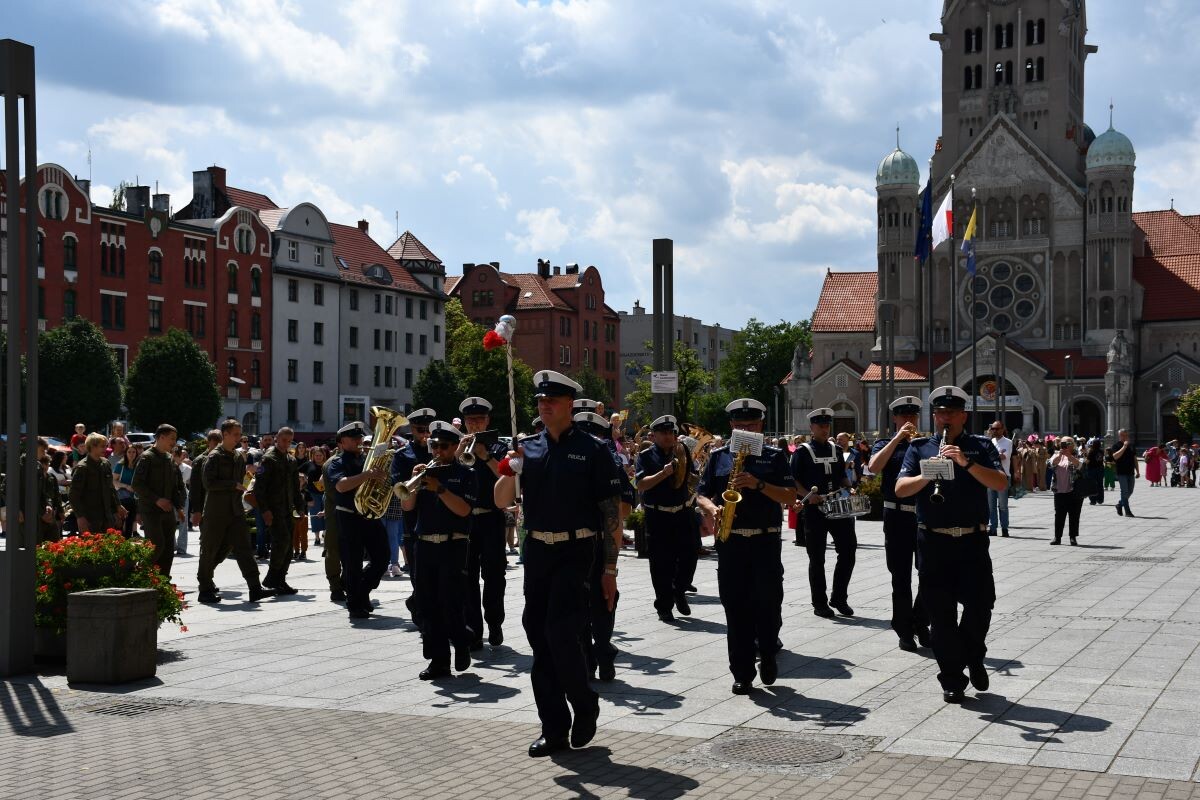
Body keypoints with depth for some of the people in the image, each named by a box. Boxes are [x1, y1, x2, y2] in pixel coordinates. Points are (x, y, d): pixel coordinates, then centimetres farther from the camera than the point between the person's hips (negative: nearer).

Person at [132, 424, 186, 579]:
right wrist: (157, 499, -18)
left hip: (168, 510, 7)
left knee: (169, 548, 4)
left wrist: (179, 506, 8)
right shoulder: (147, 457, -7)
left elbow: (178, 485, 21)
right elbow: (137, 485, -12)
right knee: (157, 545, -15)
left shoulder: (170, 459, 15)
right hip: (150, 510, -7)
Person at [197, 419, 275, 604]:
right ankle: (205, 589, 14)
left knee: (244, 548, -2)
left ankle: (255, 588, -6)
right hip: (215, 512, -6)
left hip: (235, 511, 6)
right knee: (210, 550, 3)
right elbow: (209, 483, -18)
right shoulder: (214, 457, -8)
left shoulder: (239, 457, 14)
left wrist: (239, 490, 13)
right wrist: (233, 485, -16)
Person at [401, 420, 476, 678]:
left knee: (451, 601, -8)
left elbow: (463, 509, -12)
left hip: (453, 546, -5)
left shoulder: (464, 474, 1)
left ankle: (462, 643, 17)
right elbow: (407, 506, 6)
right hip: (425, 545, 5)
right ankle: (438, 660, 9)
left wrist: (439, 488, -19)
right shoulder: (427, 471, 13)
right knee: (429, 604, 4)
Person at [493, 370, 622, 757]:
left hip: (575, 552, -5)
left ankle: (585, 707, 11)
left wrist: (610, 568, -6)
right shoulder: (528, 447, 8)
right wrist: (512, 469, -16)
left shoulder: (591, 450, -4)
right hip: (536, 550, 5)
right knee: (538, 635, 5)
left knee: (561, 634, -14)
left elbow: (611, 512, -4)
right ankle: (554, 728, 14)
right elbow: (501, 502, 4)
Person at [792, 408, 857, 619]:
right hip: (814, 509, -4)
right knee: (817, 558, 1)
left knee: (849, 549, 0)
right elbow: (793, 481, -4)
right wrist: (808, 495, -19)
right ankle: (819, 603, 11)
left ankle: (839, 597, 14)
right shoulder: (802, 452, 0)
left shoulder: (837, 450, 15)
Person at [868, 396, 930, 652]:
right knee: (901, 578, 4)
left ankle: (921, 623, 16)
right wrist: (898, 438, -16)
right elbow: (874, 467, -14)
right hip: (897, 516, -1)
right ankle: (905, 630, 14)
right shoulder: (885, 444, 7)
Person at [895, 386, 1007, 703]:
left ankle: (973, 658, 25)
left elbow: (1001, 483, -7)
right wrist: (928, 474, -18)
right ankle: (952, 680, 12)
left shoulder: (981, 446, 8)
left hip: (973, 539, 0)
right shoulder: (920, 448, 10)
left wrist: (965, 462, -19)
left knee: (980, 602, -4)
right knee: (941, 612, 2)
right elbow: (900, 489, 0)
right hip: (933, 541, 1)